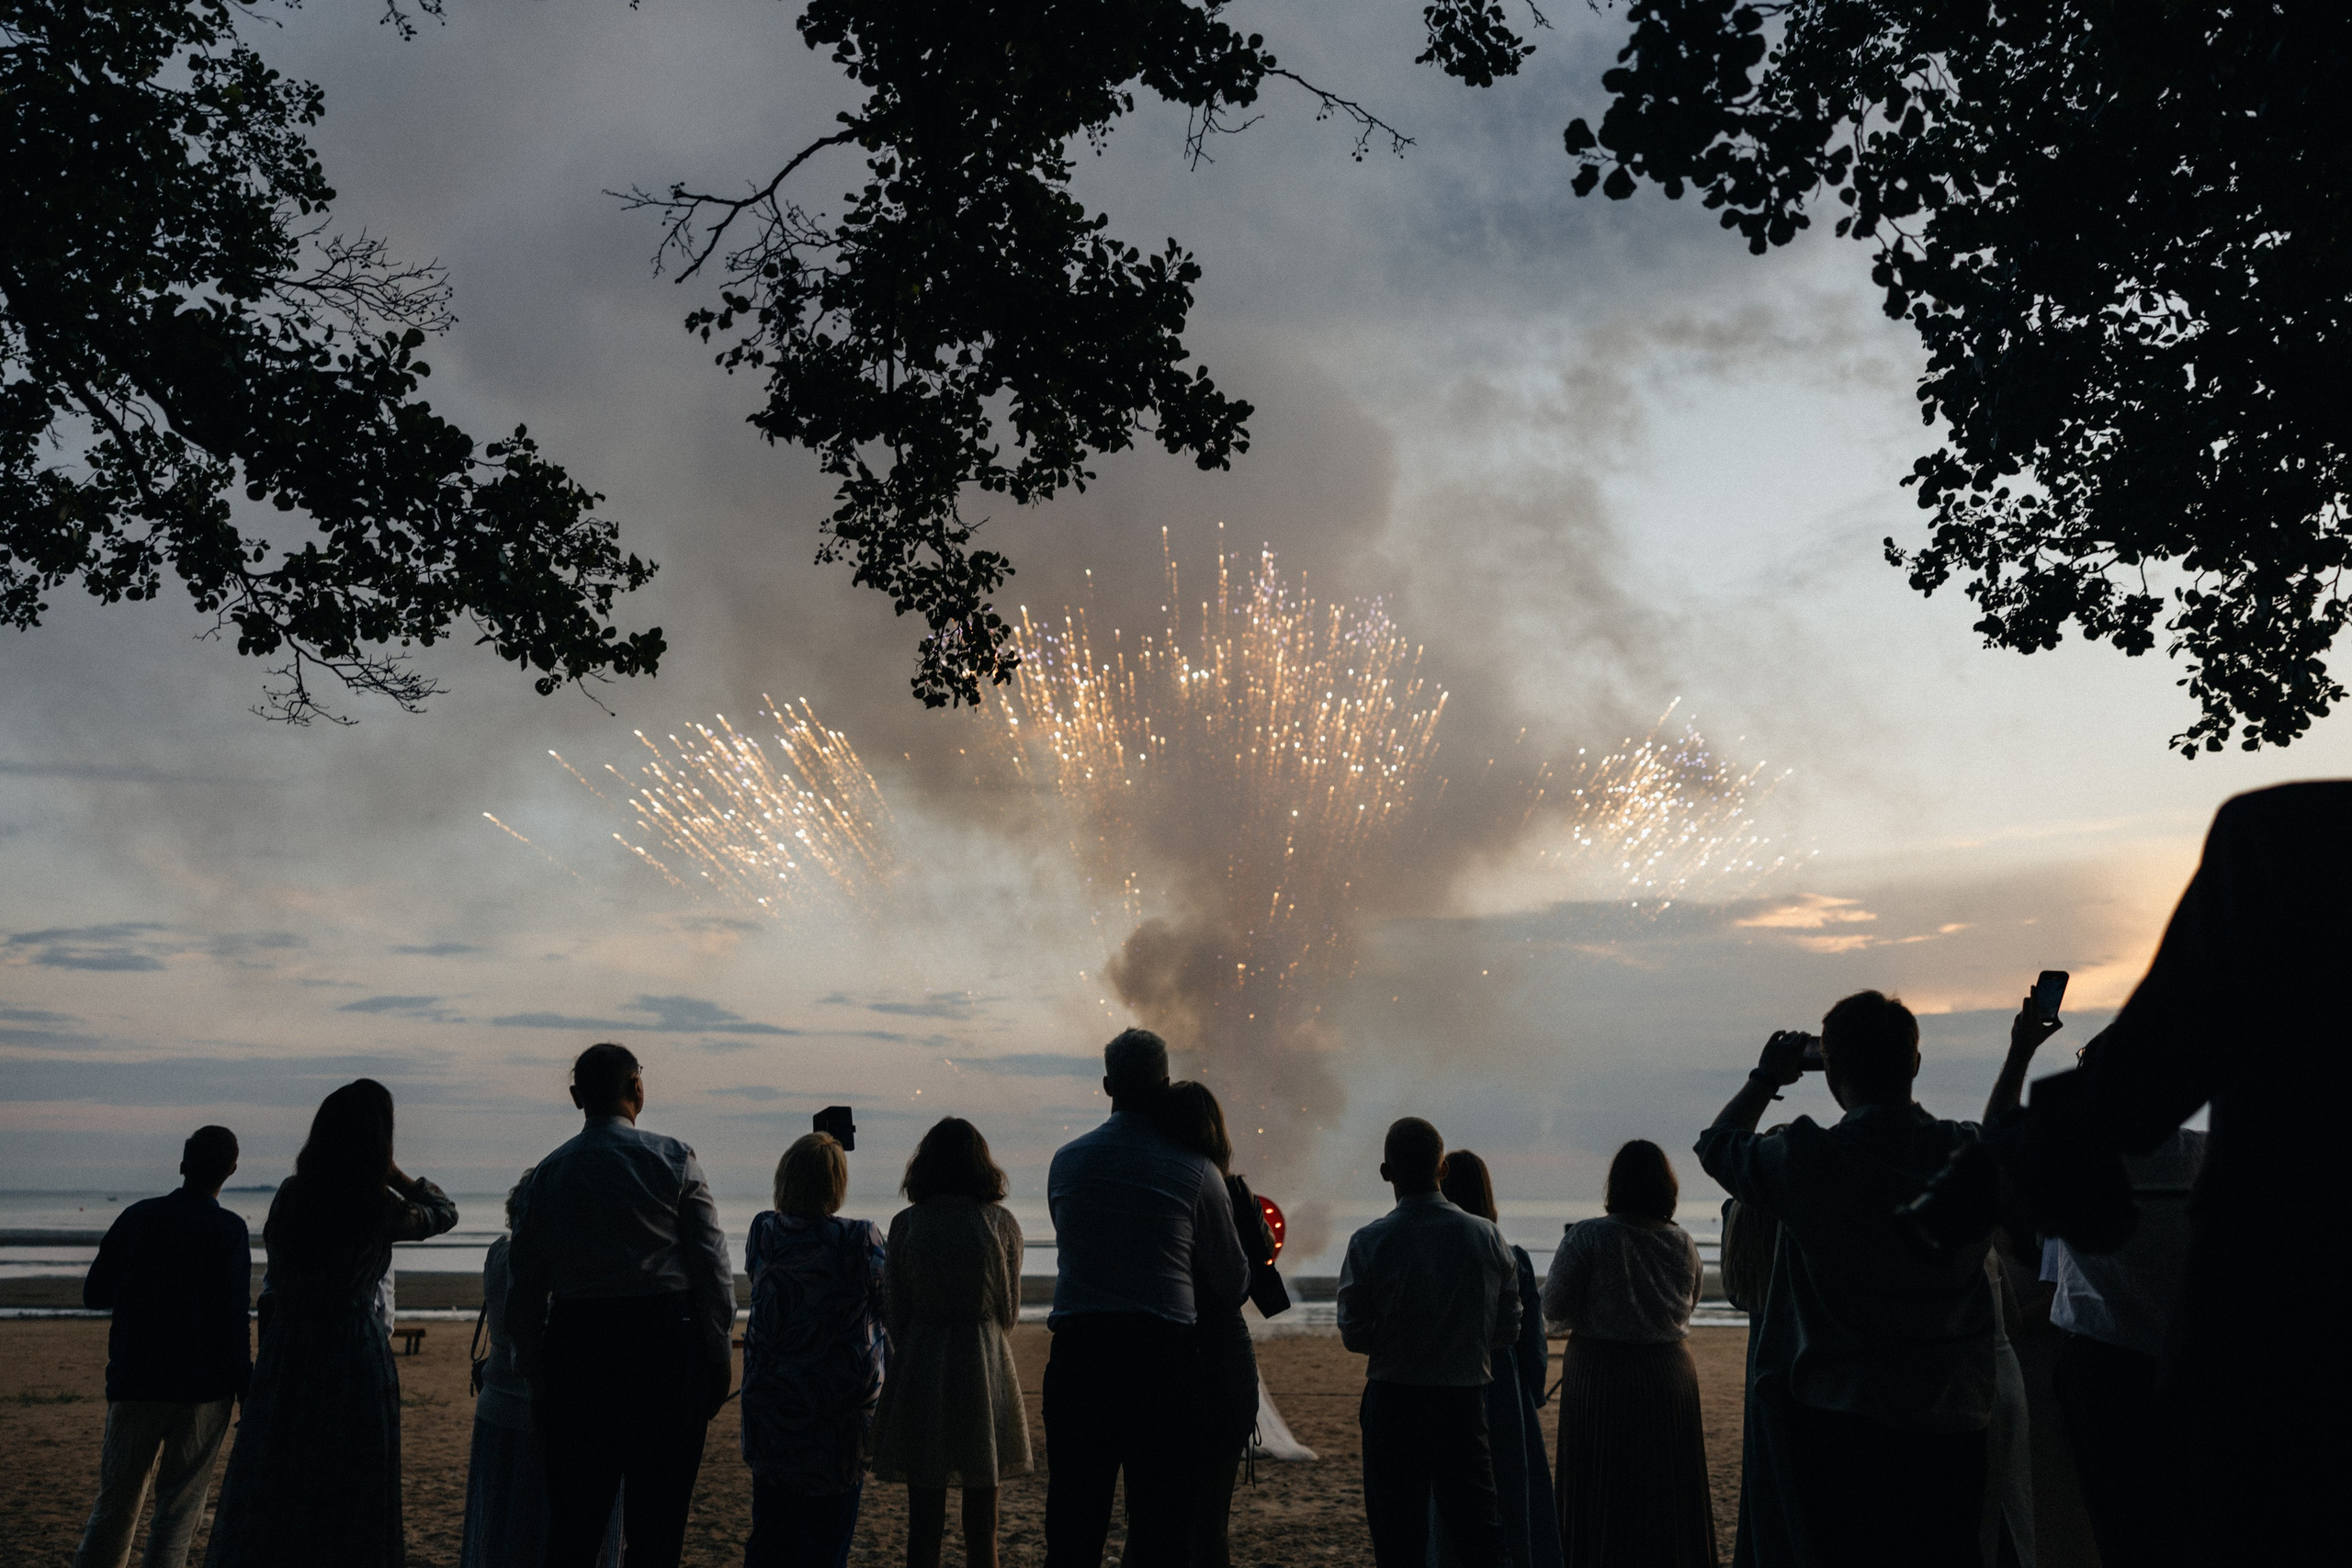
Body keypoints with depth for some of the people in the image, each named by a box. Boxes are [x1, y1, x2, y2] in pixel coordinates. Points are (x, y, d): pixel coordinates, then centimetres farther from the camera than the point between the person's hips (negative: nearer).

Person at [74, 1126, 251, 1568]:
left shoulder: (137, 1217, 1)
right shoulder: (228, 1231, -10)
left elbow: (94, 1295, 8)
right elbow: (233, 1322, -12)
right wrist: (248, 1394, -4)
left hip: (133, 1384, 3)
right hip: (202, 1391, -3)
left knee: (115, 1505, 14)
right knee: (179, 1508, 7)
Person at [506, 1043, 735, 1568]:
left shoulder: (548, 1173, 6)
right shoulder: (673, 1160, -3)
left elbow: (525, 1287, 8)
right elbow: (713, 1268, -6)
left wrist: (535, 1374, 15)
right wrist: (720, 1355, 1)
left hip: (575, 1347, 3)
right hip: (666, 1342, -3)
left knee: (573, 1523, 12)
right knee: (657, 1523, 5)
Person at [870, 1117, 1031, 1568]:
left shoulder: (905, 1224, -3)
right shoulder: (1002, 1223, -4)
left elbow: (896, 1312, 2)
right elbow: (1010, 1311, 4)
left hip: (920, 1371, 1)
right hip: (986, 1371, 0)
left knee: (923, 1518, 8)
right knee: (981, 1518, 9)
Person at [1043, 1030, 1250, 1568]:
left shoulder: (1066, 1161, 8)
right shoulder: (1195, 1170, 0)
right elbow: (1233, 1284, 7)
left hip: (1077, 1352, 2)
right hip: (1162, 1350, -2)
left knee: (1073, 1518, 9)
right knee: (1160, 1520, 7)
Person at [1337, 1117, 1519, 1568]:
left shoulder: (1368, 1242, -11)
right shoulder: (1486, 1236, -4)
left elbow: (1354, 1336, -7)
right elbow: (1507, 1331, 1)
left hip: (1393, 1402, -2)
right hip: (1467, 1400, 2)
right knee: (1478, 1530, 13)